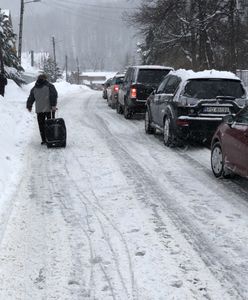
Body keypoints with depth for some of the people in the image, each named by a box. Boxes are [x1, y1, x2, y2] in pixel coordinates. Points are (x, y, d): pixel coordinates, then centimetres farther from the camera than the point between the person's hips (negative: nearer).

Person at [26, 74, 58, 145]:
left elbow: (30, 99, 17)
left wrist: (29, 106, 30)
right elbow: (54, 95, -13)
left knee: (41, 125, 7)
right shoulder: (49, 86, 0)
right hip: (49, 109, -3)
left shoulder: (34, 88, 12)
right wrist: (54, 105, -15)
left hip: (39, 110, 3)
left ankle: (44, 140, 4)